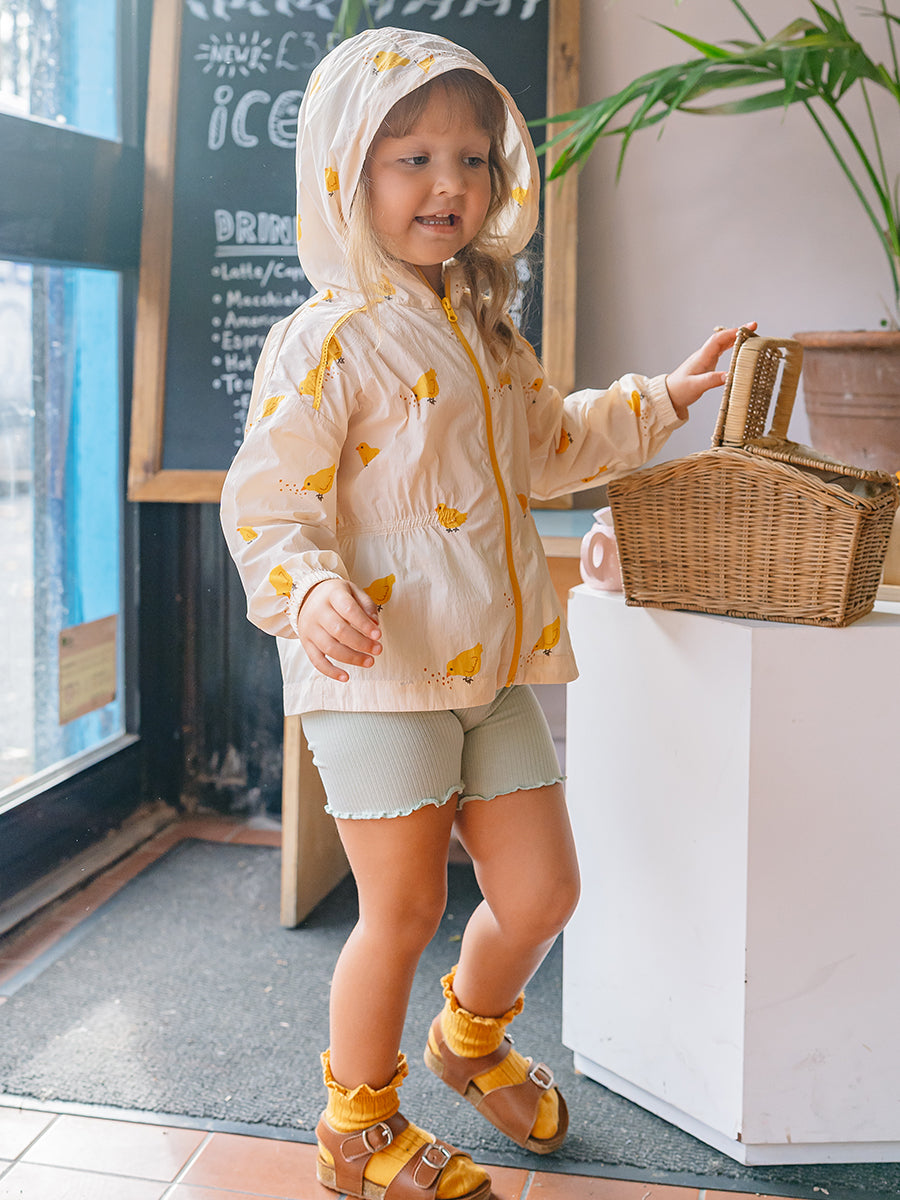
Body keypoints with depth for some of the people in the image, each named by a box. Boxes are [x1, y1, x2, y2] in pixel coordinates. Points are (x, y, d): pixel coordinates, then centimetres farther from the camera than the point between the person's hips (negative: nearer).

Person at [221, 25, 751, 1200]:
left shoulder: (487, 329, 14)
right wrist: (311, 593, -33)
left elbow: (550, 442, 30)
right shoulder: (326, 341, -11)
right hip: (381, 671, -7)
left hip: (495, 667, 7)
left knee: (543, 890, 10)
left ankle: (472, 1035, 43)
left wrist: (661, 399, 26)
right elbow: (268, 500, -15)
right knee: (405, 908, 2)